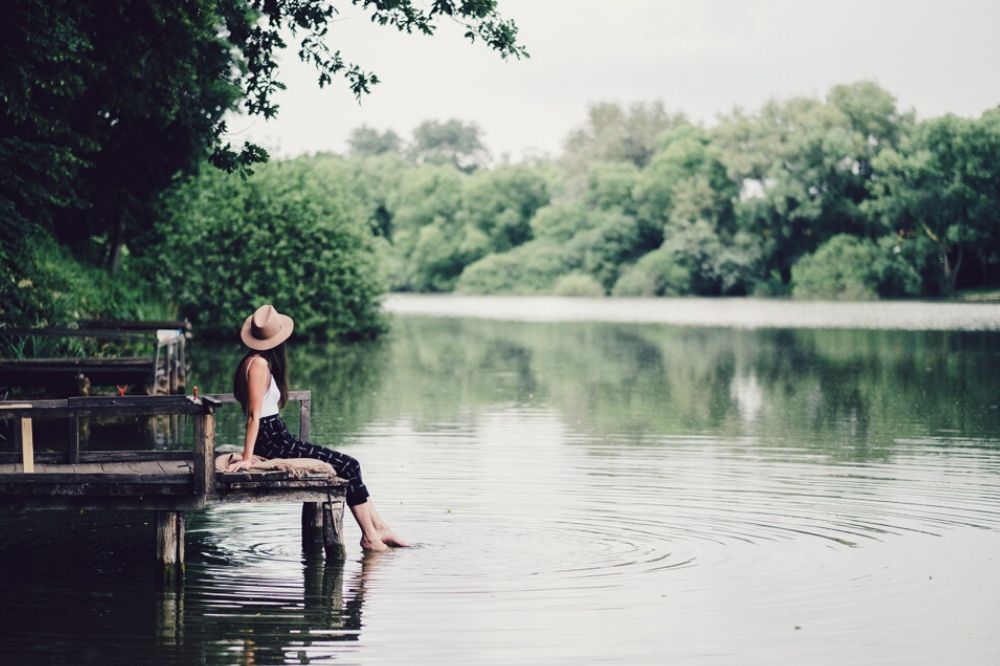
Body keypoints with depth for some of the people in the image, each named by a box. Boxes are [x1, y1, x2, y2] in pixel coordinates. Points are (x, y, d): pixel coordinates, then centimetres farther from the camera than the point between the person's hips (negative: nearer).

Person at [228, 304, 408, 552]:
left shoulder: (259, 362, 14)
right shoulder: (259, 364, -16)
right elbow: (254, 415, -20)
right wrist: (247, 457, -22)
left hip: (277, 439, 10)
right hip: (271, 442, -10)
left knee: (349, 466, 7)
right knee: (348, 466, -8)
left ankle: (379, 529, 5)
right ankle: (369, 536, -4)